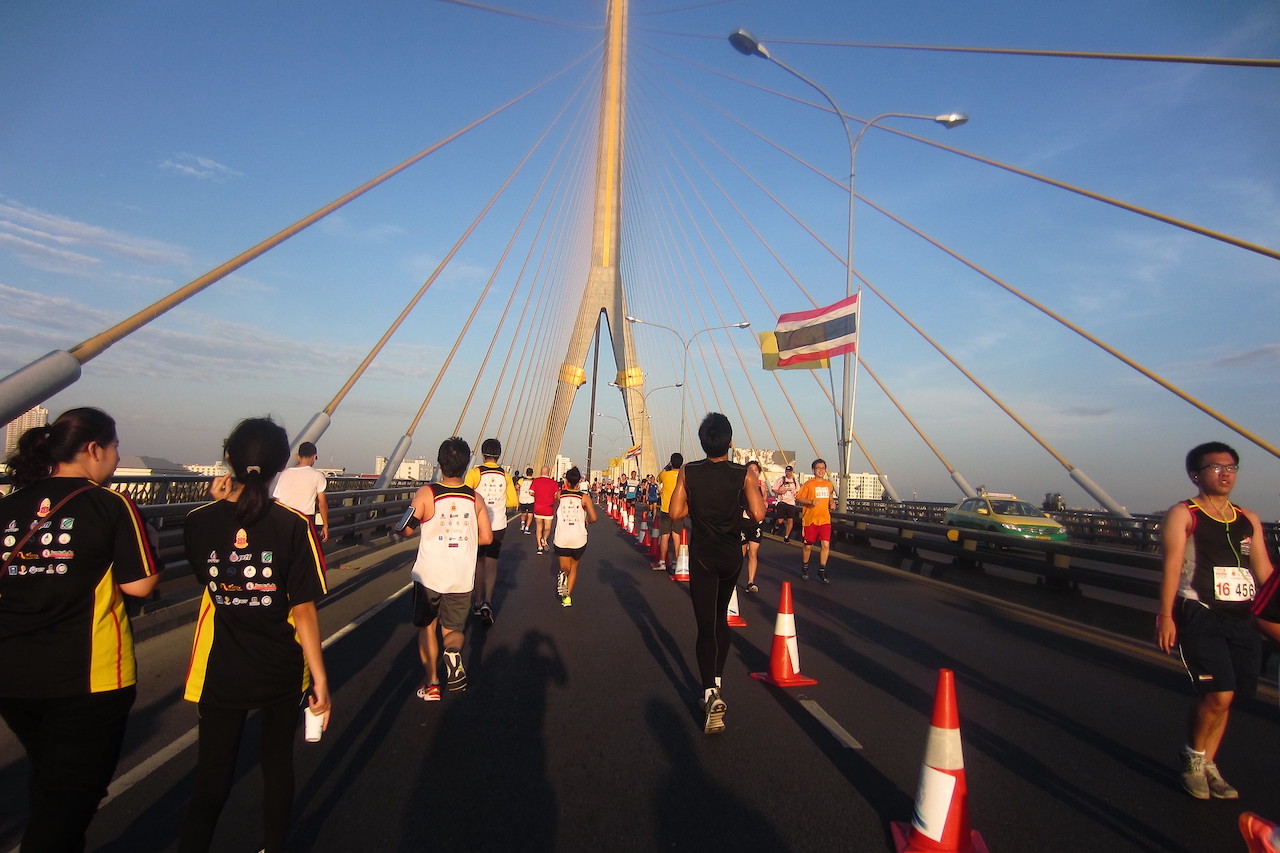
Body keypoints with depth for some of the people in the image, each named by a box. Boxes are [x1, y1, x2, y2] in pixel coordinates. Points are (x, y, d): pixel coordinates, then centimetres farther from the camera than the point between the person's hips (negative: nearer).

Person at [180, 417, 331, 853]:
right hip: (281, 671, 0)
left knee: (212, 778, 13)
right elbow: (302, 609, -17)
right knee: (278, 763, 21)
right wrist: (320, 677, -8)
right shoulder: (294, 525, -18)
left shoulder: (199, 521, -10)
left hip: (221, 673, 1)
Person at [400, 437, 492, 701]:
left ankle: (431, 683, 17)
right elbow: (486, 538, 0)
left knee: (427, 628, 19)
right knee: (453, 629, 16)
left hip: (429, 575, -1)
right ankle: (454, 651, -16)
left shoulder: (426, 494, -11)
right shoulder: (475, 498, -2)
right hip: (461, 578, 2)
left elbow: (407, 530, -9)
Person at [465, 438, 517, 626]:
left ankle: (478, 602, 26)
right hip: (499, 525, 2)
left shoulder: (475, 473, -8)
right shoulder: (505, 476, 3)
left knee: (479, 562, 15)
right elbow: (513, 501, 7)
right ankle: (487, 602, -15)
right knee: (492, 564, 3)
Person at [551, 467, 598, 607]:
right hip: (579, 538, 0)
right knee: (574, 567, 20)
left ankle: (562, 575, -22)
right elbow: (593, 518, -10)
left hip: (561, 538, 0)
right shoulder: (584, 497, -5)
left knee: (565, 568, 14)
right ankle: (567, 597, 10)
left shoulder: (559, 495, -2)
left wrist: (565, 487, 21)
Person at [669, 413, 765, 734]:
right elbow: (758, 515, -18)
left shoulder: (688, 472, -8)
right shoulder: (744, 474, -12)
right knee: (721, 618, 22)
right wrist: (758, 490, 0)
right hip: (732, 557, 1)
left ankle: (711, 694, -16)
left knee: (706, 625, -1)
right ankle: (716, 683, 30)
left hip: (702, 557, -1)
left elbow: (676, 512, -8)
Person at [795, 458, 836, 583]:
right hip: (810, 520, -3)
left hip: (825, 520, 3)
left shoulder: (829, 484, 12)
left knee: (826, 545, -7)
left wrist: (832, 503, 4)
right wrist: (811, 501, -19)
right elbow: (798, 498, -5)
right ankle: (804, 569, 28)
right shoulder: (808, 484, -4)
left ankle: (822, 571, 8)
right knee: (808, 545, 6)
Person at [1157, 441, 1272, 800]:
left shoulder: (1248, 520, 14)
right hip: (1200, 615, -5)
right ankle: (1193, 757, 11)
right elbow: (1172, 566, -10)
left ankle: (1207, 766, 24)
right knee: (1218, 693, -13)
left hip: (1242, 619, 6)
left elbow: (1265, 572, 15)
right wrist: (1166, 616, -17)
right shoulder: (1183, 514, -2)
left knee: (1223, 697, 7)